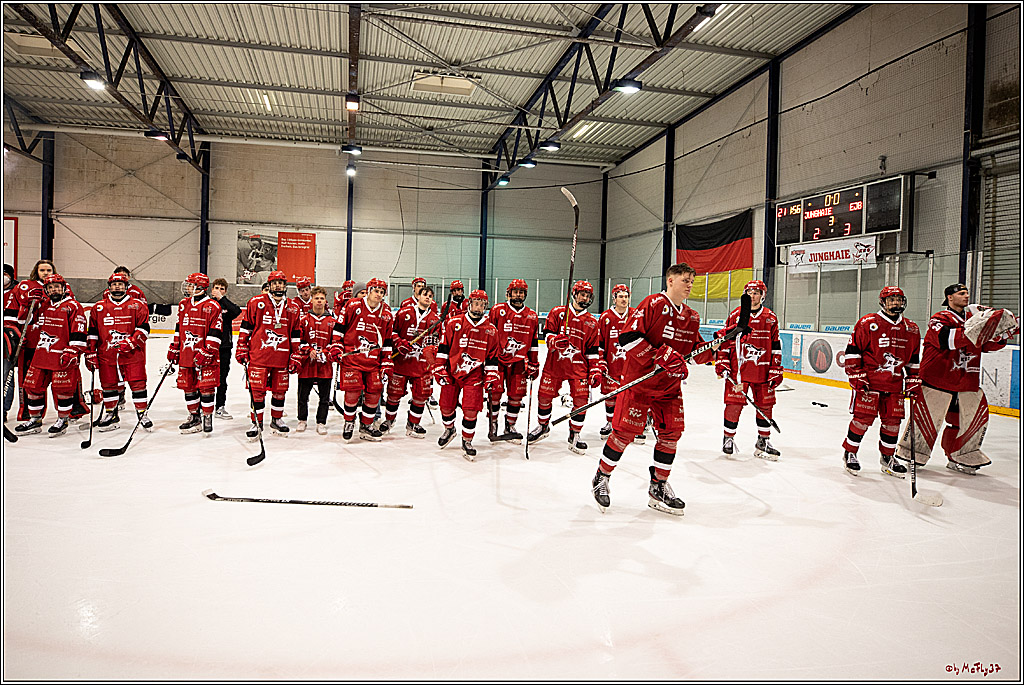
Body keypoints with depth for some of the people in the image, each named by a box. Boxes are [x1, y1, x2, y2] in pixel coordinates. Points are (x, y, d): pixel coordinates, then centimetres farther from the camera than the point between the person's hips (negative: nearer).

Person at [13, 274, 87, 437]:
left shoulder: (73, 306, -4)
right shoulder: (43, 306, 15)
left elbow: (78, 332, -9)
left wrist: (72, 351, -16)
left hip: (62, 356, -7)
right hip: (41, 353, 7)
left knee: (63, 388, -4)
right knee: (33, 385, 8)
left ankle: (63, 420, 9)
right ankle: (35, 420, 20)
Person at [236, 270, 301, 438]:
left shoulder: (293, 309, 8)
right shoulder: (256, 303, 0)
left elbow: (295, 336, 12)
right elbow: (245, 328, 4)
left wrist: (295, 357, 9)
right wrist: (241, 350, 1)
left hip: (281, 358, 3)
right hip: (258, 356, -2)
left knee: (280, 390, 10)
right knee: (257, 390, -1)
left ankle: (276, 420, 28)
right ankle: (257, 423, 11)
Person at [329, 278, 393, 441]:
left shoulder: (387, 314, 7)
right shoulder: (353, 305, -3)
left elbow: (387, 341, 11)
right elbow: (339, 327, 3)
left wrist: (387, 363, 8)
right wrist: (336, 346, -4)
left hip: (373, 359, 4)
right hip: (351, 356, -3)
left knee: (374, 392, 2)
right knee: (353, 391, -8)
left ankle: (366, 426, 19)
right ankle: (349, 422, 18)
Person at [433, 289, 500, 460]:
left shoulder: (491, 330, 1)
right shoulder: (454, 323, -3)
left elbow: (493, 355, 6)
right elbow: (443, 347, -1)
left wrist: (491, 375, 2)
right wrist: (440, 369, -3)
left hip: (474, 375, -1)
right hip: (451, 371, 1)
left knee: (471, 409, -10)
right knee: (446, 405, 8)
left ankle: (467, 441, 10)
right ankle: (449, 430, 39)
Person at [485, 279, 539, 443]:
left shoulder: (531, 316, 8)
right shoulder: (497, 310, -2)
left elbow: (534, 342, 13)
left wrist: (533, 364, 11)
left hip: (519, 361, 3)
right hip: (497, 358, -3)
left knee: (517, 394, 3)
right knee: (495, 391, -3)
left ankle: (510, 426, 18)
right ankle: (493, 424, 15)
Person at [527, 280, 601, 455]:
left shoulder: (592, 322, 9)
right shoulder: (558, 312, 3)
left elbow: (593, 350, 9)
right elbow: (547, 334, -2)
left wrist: (596, 370, 2)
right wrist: (555, 341, -23)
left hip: (578, 366, 1)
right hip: (554, 363, 0)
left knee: (581, 398, -9)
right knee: (544, 395, 4)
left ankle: (574, 435, 8)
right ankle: (543, 427, 31)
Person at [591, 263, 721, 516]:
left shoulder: (692, 318, 12)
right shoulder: (653, 304, -11)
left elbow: (697, 354, 15)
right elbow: (628, 337, -20)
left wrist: (713, 346, -5)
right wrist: (660, 356, -25)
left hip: (670, 386, 7)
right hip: (639, 381, -7)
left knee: (671, 432, 5)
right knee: (624, 430, -5)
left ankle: (658, 488, 20)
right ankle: (601, 477, 15)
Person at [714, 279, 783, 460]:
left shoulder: (770, 318, 7)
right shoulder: (735, 315, 2)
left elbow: (776, 346, 9)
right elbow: (724, 340, 5)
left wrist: (776, 371, 5)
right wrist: (722, 364, -1)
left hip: (762, 371, 2)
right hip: (738, 369, -2)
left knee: (765, 404, 7)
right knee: (734, 404, -2)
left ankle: (763, 441, 21)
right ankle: (728, 438, 15)